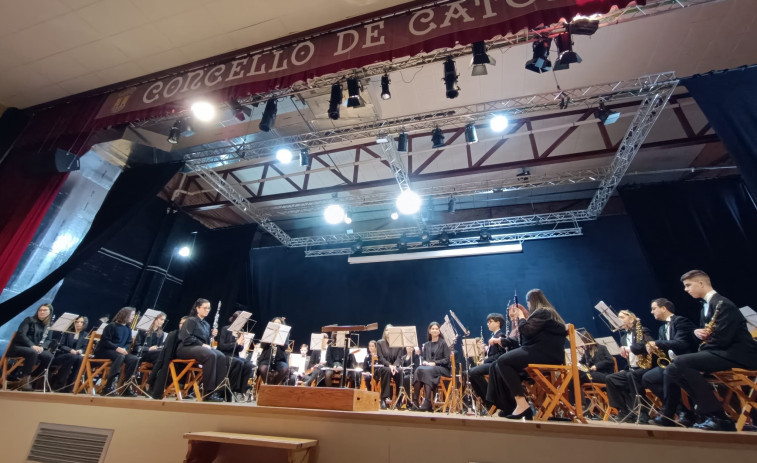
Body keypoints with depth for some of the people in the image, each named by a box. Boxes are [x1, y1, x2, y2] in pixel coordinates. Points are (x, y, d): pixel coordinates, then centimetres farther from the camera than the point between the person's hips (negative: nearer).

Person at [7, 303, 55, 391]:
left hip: (34, 348, 4)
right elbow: (21, 334, -14)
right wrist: (32, 345, -26)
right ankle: (24, 379, -24)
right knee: (33, 353, -37)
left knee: (49, 356, -24)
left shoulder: (47, 325, 12)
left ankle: (31, 378, -10)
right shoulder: (29, 320, -1)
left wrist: (41, 346, -14)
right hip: (18, 347, -4)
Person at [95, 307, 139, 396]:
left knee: (134, 359, -23)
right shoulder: (112, 326, -8)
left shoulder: (128, 328, 12)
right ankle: (107, 387, -34)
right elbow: (105, 341, -15)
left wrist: (124, 349, -10)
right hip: (103, 351, -6)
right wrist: (117, 348, -25)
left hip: (120, 352, 6)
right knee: (120, 356, -38)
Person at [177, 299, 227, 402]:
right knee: (211, 355, -36)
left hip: (200, 348, 7)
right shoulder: (191, 321, -1)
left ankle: (218, 389, -25)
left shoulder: (206, 324, 21)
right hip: (186, 349, -7)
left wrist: (211, 335, -1)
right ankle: (208, 393, -32)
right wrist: (202, 344, -18)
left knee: (221, 356, -24)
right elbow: (186, 338, -14)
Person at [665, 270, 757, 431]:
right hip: (721, 352, 9)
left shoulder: (722, 304, -12)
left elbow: (721, 339, -21)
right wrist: (697, 332, -1)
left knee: (680, 362, -27)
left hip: (738, 354, -9)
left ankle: (718, 417, -18)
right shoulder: (706, 307, 17)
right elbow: (705, 333, 22)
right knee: (673, 368, -2)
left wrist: (703, 345, -7)